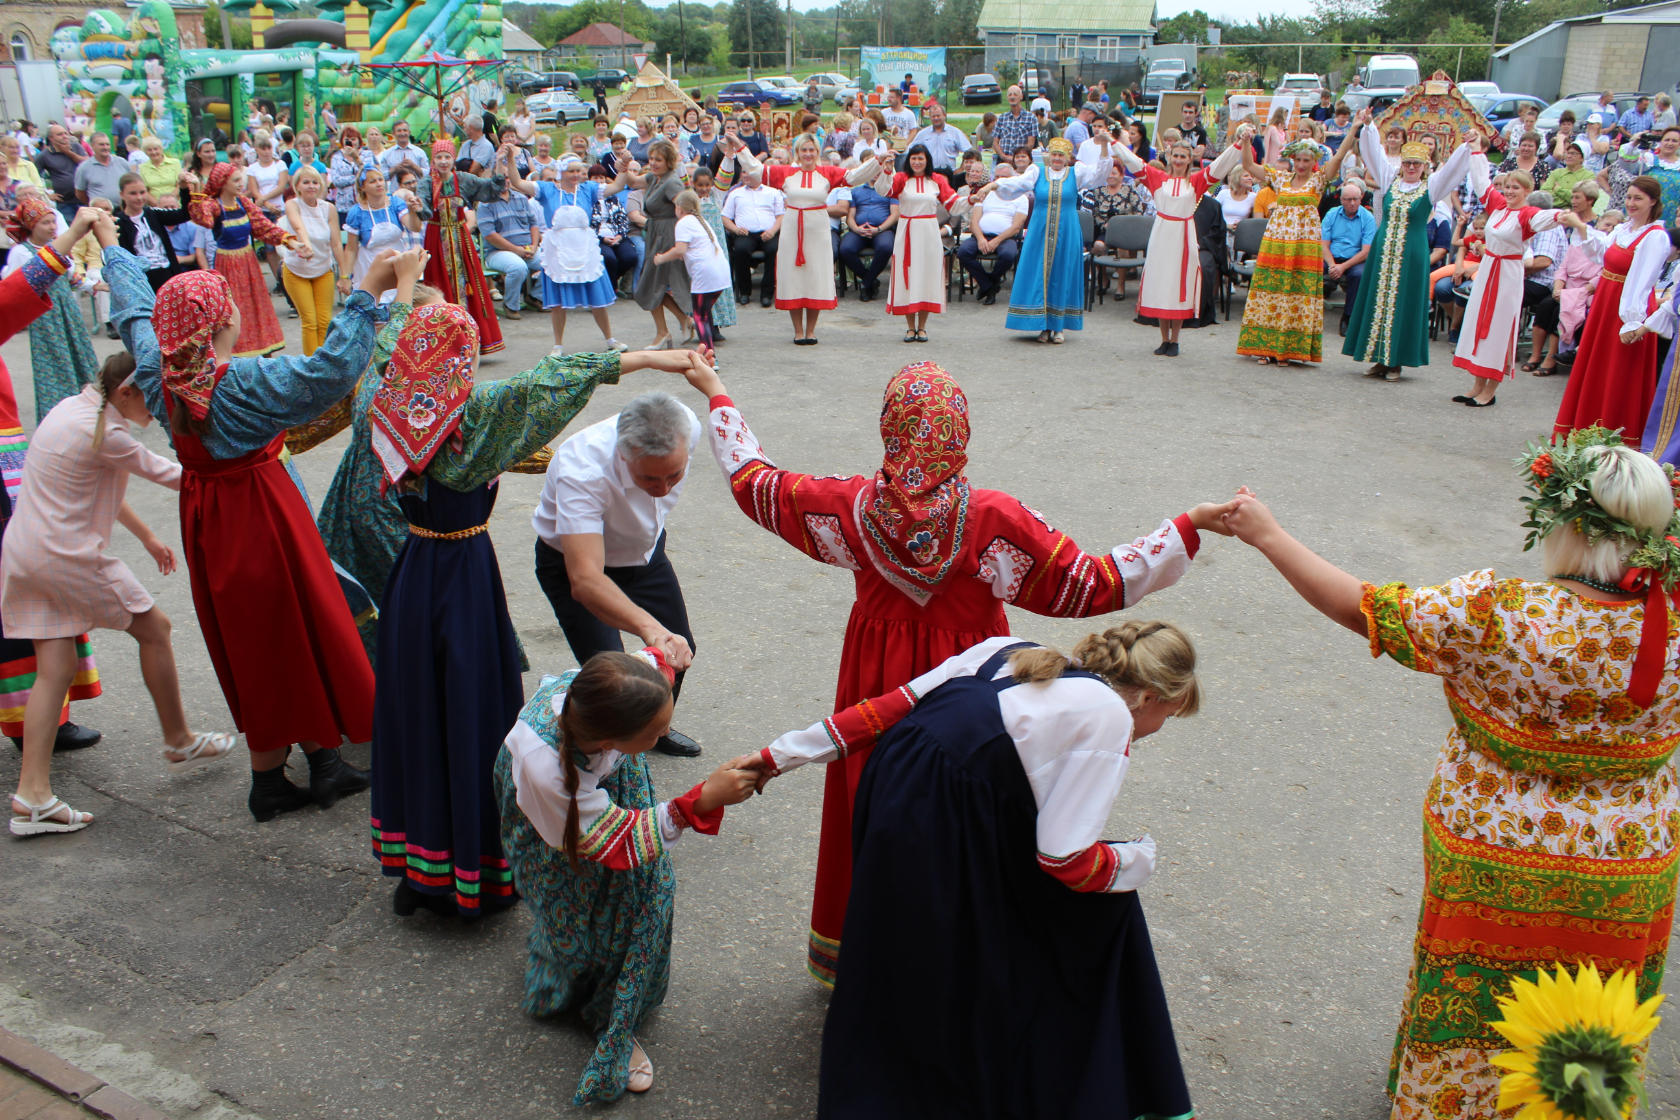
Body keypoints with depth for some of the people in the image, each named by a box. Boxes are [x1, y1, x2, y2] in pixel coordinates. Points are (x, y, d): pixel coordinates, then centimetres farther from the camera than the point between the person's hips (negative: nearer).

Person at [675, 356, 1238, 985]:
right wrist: (1186, 529, -14)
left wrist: (717, 396, 11)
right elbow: (1094, 586, -18)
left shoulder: (853, 506, -14)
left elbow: (753, 480, -1)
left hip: (877, 687, 3)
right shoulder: (995, 520, -22)